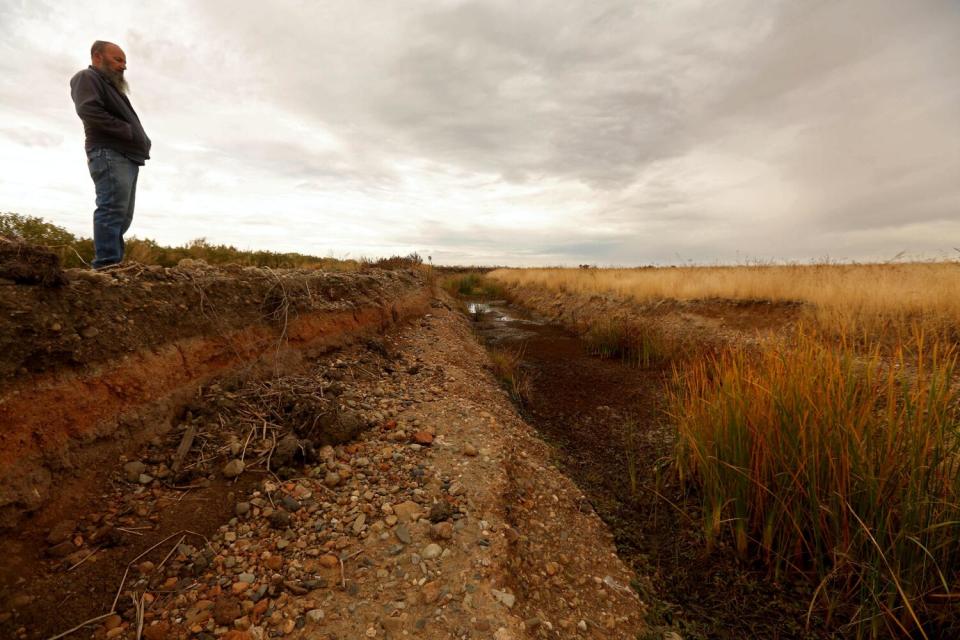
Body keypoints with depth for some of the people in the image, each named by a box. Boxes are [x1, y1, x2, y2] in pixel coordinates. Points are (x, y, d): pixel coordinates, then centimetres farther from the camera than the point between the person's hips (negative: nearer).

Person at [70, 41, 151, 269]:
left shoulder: (112, 87, 34)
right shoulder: (87, 77, 7)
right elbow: (88, 109, -11)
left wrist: (141, 140, 8)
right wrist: (128, 131, -11)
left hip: (127, 156, 9)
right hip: (109, 154, -9)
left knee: (123, 215, 1)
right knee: (113, 208, -20)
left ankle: (113, 265, 0)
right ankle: (108, 265, -26)